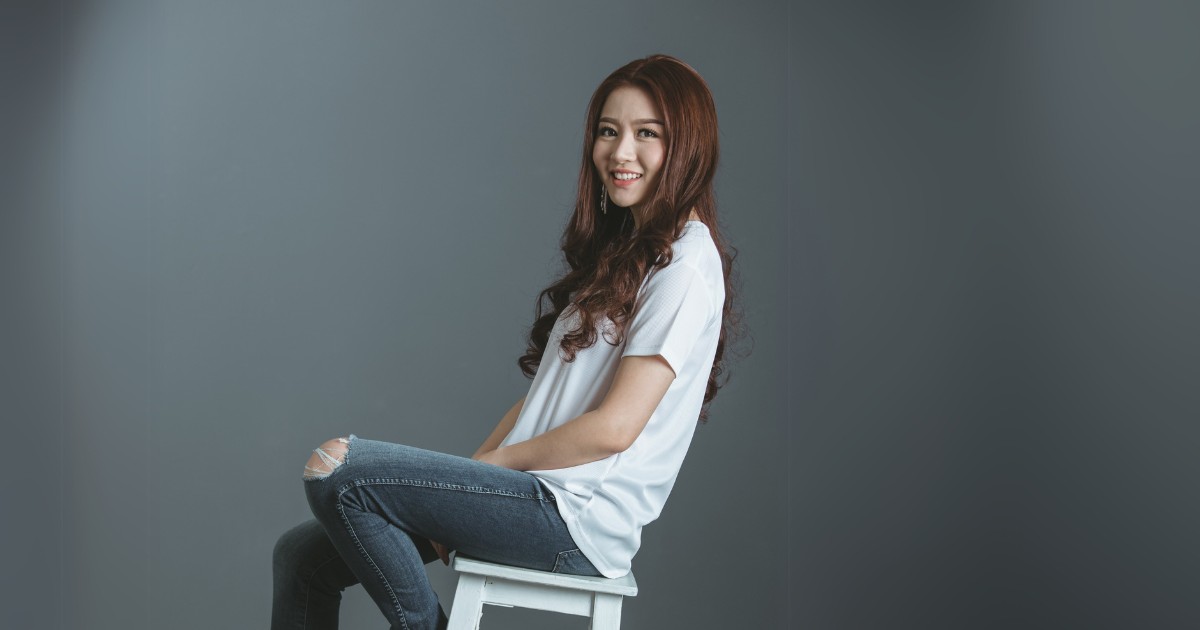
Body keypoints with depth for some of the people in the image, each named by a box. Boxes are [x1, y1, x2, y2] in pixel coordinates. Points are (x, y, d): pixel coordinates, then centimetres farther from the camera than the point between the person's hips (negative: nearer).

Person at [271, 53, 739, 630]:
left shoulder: (684, 265, -11)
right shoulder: (619, 248, 19)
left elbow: (613, 427, -17)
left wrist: (493, 462, -6)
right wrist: (466, 482, 5)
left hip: (580, 519, -9)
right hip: (540, 495, 9)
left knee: (338, 470, -18)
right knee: (303, 554, 4)